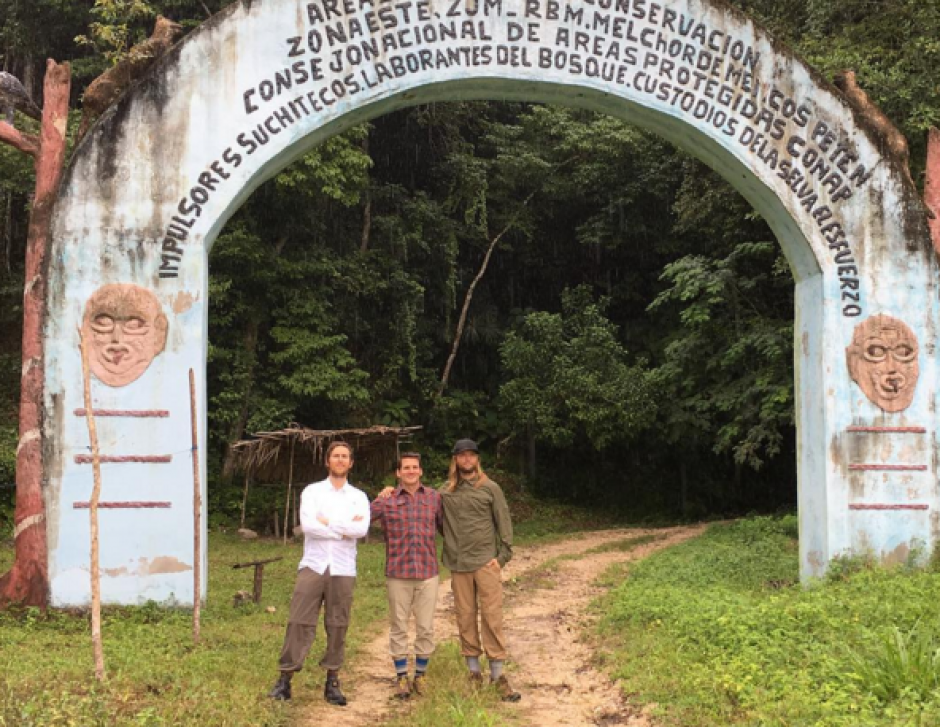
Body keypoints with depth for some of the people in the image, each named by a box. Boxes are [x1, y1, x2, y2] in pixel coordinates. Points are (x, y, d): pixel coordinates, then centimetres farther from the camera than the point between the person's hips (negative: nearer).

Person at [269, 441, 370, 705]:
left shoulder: (359, 497, 9)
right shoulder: (312, 491, 4)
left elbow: (362, 529, -10)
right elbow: (308, 525, -13)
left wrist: (328, 522, -11)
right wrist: (344, 530, -10)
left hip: (343, 570, 1)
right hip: (312, 566, -1)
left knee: (337, 626, 5)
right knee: (299, 623, -3)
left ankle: (332, 682, 13)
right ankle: (285, 679, 4)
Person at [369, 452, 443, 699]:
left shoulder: (435, 497, 5)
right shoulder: (387, 501, 0)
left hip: (428, 573, 1)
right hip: (398, 574, -1)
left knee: (426, 628, 6)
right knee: (398, 627, 7)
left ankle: (420, 676, 21)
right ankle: (401, 677, 19)